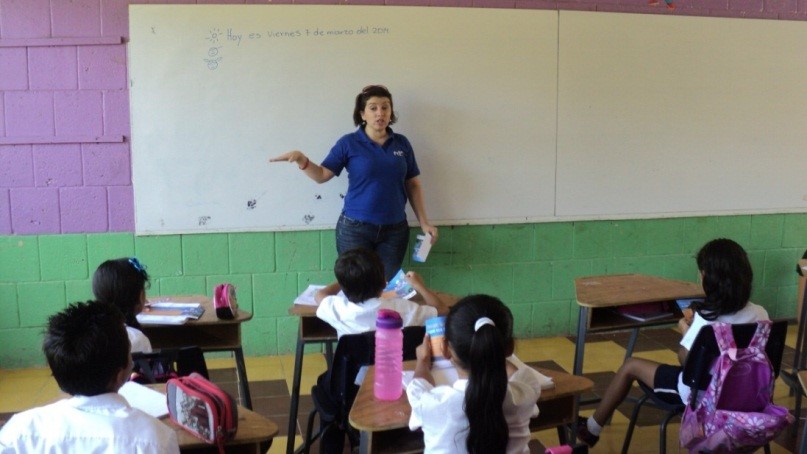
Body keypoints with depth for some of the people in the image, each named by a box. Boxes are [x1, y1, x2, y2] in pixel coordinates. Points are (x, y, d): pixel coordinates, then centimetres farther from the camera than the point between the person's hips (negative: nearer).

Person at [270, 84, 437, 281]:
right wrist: (302, 160, -22)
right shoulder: (349, 143, -2)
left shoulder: (402, 143, 6)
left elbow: (413, 185, 10)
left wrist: (424, 222, 6)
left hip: (395, 229, 3)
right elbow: (322, 175, -3)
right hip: (355, 228, -2)